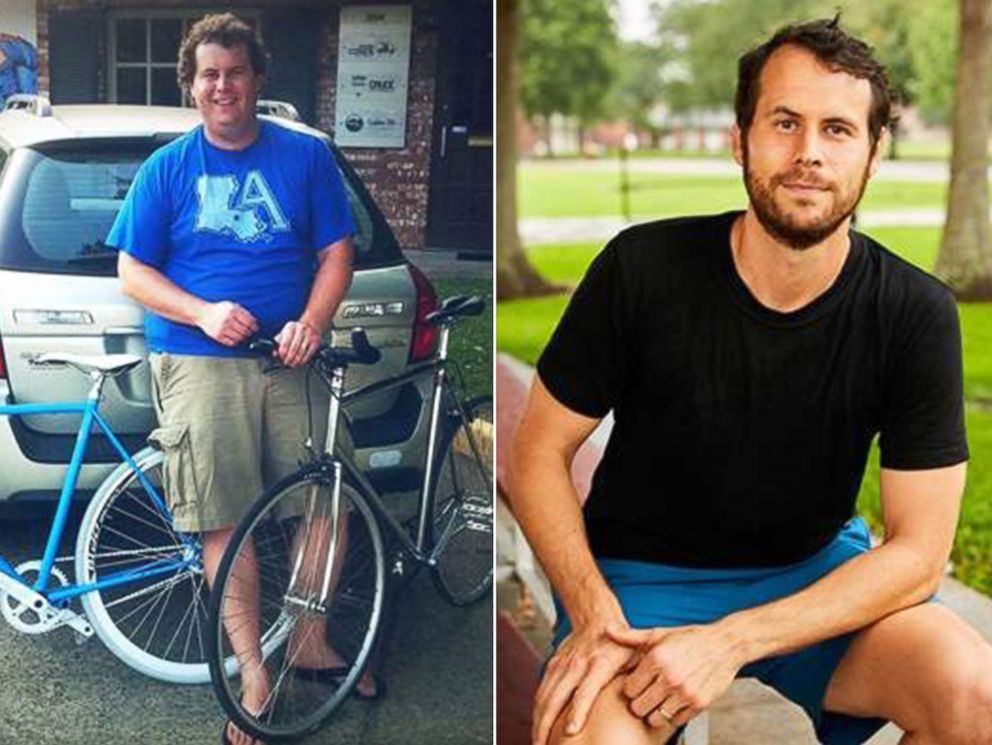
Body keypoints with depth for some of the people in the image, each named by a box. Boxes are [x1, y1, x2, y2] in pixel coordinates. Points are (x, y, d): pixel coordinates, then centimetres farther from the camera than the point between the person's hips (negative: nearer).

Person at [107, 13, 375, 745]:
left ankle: (312, 642, 26)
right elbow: (133, 272, 5)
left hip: (292, 359, 2)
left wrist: (310, 322, -11)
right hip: (202, 363, -1)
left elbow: (336, 252, 7)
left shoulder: (306, 156, 9)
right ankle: (254, 671, 12)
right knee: (227, 523, -2)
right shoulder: (166, 169, 7)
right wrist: (204, 313, -13)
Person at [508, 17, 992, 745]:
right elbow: (540, 451, -7)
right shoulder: (643, 268, -16)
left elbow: (918, 550, -13)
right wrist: (598, 621, -22)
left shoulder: (916, 314, -14)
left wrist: (730, 642, -25)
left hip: (817, 574, 2)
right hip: (640, 573, -1)